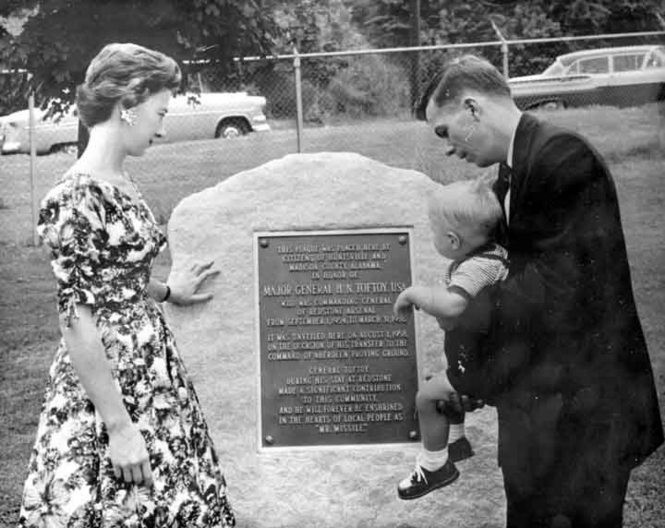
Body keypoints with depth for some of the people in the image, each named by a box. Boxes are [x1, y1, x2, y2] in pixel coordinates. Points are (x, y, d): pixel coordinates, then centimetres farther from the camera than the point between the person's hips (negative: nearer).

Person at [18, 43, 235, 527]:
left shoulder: (121, 182, 6)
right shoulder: (77, 198, -20)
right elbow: (76, 319, -20)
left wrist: (165, 292, 31)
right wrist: (118, 426, -19)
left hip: (151, 373, 9)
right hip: (105, 384, -9)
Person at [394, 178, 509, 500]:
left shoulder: (475, 268, -33)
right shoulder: (494, 250, -2)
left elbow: (451, 305, -50)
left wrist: (413, 293, -34)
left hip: (481, 361, -10)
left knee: (427, 397, -2)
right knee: (447, 387, 28)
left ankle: (435, 466, 15)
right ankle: (455, 440, 48)